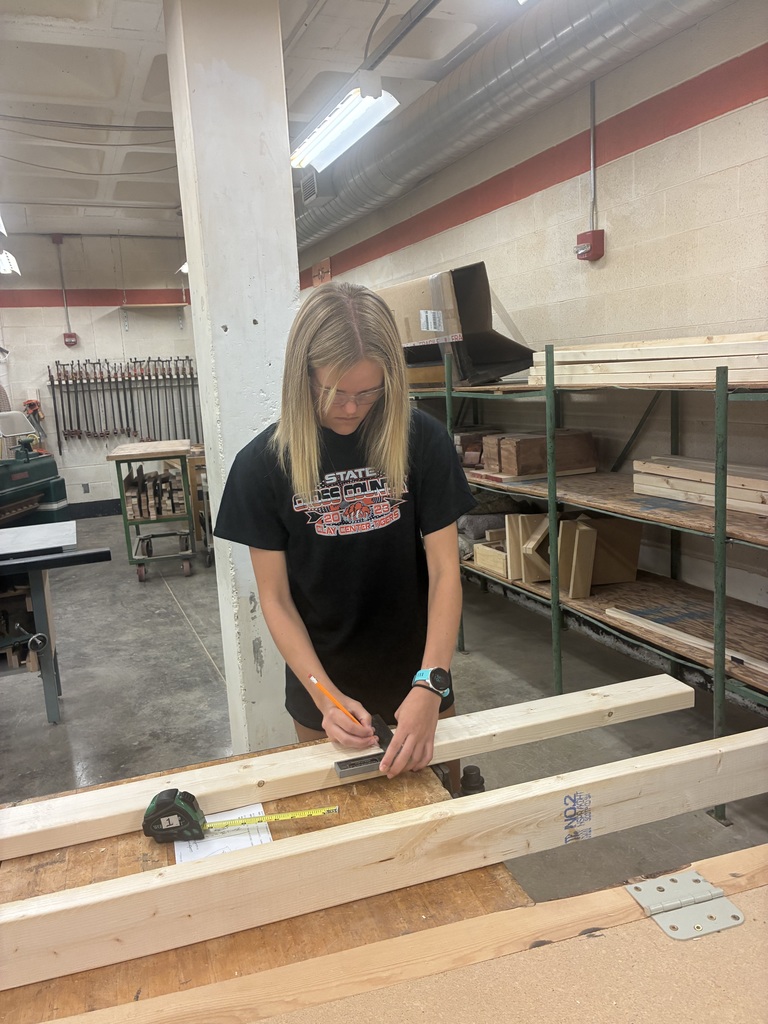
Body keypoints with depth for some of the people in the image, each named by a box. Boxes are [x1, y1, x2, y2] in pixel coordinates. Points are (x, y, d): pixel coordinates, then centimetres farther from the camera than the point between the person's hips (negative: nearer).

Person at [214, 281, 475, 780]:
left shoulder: (423, 441, -14)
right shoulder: (263, 464, -14)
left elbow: (445, 571, -12)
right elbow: (275, 598, -9)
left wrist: (430, 685, -23)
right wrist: (326, 697, -19)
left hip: (418, 675, 1)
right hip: (323, 685, 0)